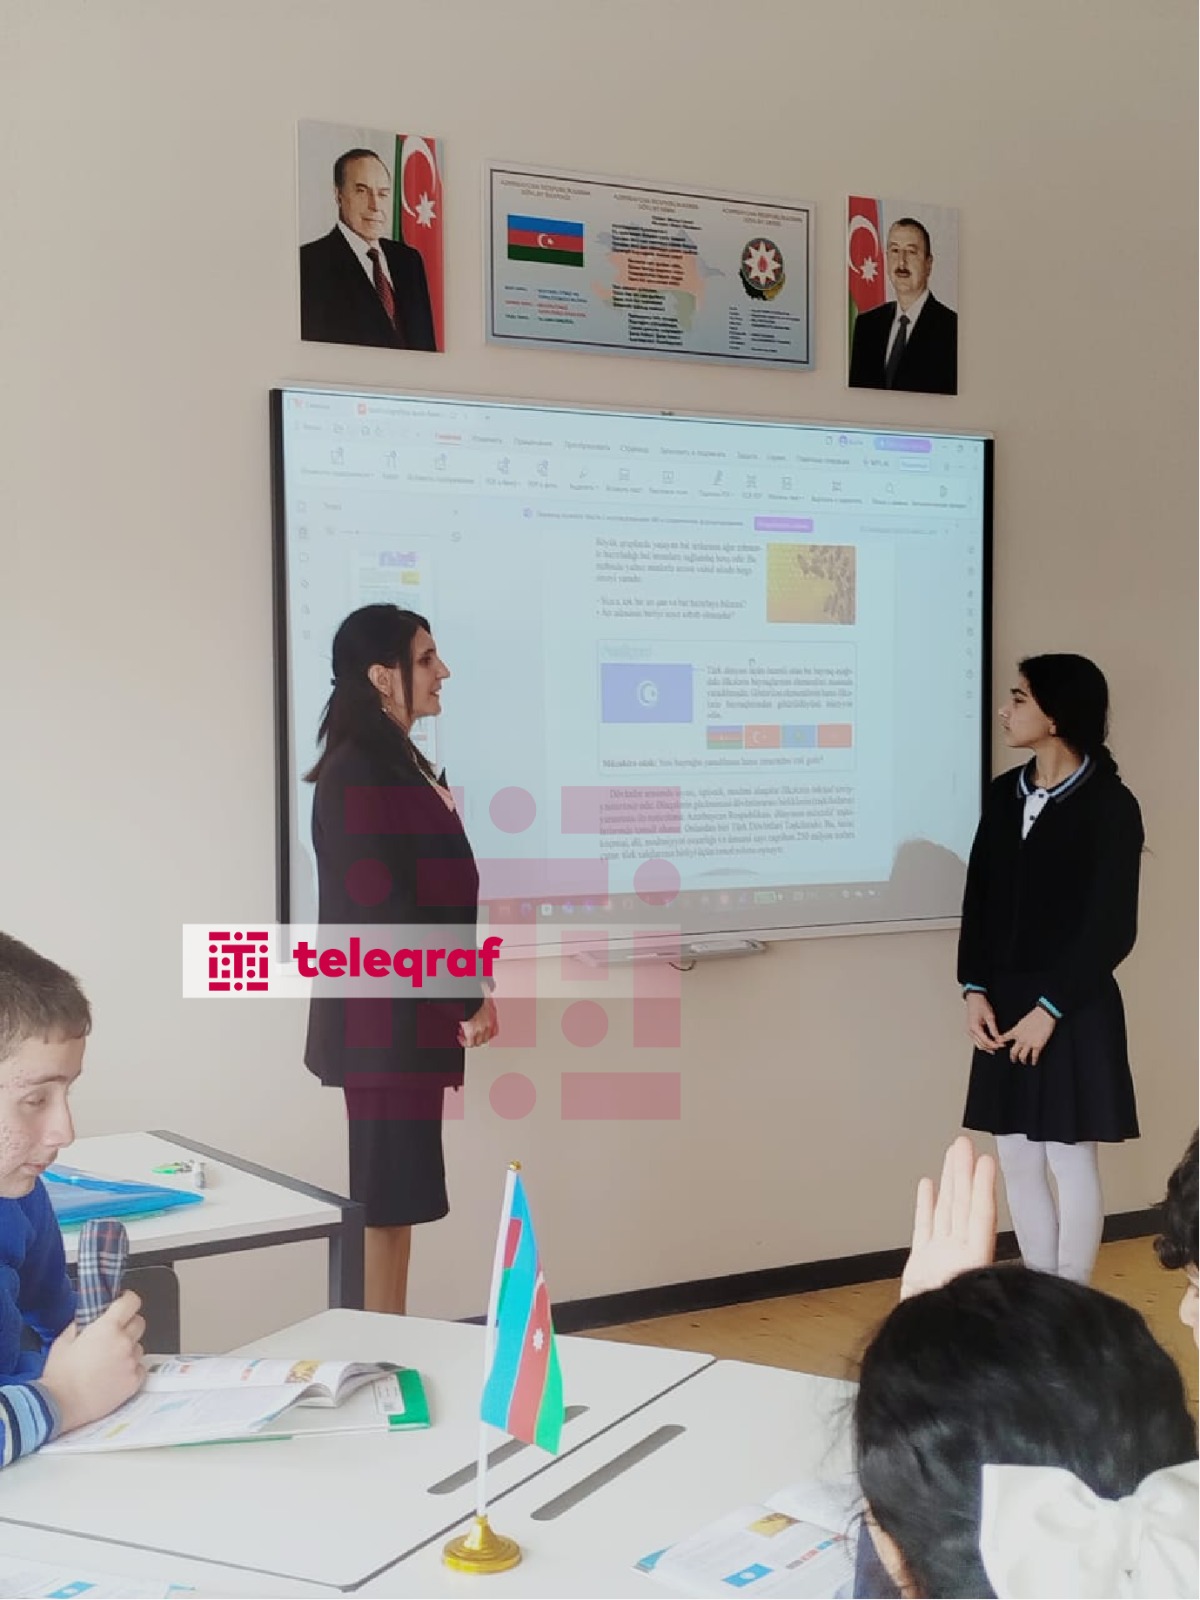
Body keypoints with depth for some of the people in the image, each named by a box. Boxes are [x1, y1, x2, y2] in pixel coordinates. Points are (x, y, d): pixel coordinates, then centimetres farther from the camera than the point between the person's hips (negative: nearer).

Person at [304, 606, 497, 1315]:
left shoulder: (408, 765, 14)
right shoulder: (357, 774, -16)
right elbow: (381, 908, -20)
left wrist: (468, 988, 8)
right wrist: (468, 997, -12)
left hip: (414, 1013, 9)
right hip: (385, 1019, -9)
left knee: (398, 1200, 13)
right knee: (384, 1201, -3)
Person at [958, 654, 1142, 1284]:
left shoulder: (1109, 806, -8)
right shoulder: (1003, 795, 8)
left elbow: (1112, 926, -11)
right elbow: (979, 900, 8)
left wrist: (1051, 1008, -14)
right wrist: (975, 990, -3)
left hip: (1073, 1010, -6)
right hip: (1005, 1004, 6)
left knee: (1070, 1160, 2)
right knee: (1016, 1159, 9)